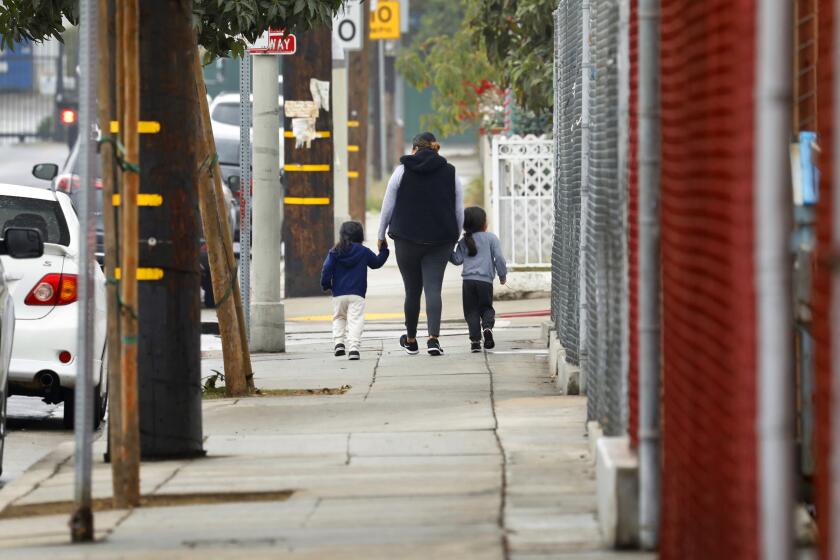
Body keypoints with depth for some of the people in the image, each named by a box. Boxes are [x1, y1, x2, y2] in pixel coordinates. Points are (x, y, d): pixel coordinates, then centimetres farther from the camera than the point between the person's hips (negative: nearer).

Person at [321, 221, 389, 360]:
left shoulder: (335, 252, 2)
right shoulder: (364, 252, 4)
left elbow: (327, 269, -4)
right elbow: (377, 262, 21)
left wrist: (326, 285, 10)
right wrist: (384, 250, 37)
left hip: (338, 295, 1)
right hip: (357, 294, -1)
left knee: (339, 317, 21)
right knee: (355, 320, -6)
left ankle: (339, 342, 4)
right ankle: (353, 347, -20)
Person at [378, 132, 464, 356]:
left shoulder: (403, 170, 0)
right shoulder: (450, 173, 5)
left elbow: (388, 206, 3)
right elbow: (459, 211, 8)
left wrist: (381, 235, 12)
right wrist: (455, 238, 19)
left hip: (407, 238, -1)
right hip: (441, 240, 1)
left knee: (412, 290, 10)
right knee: (433, 288, -3)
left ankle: (411, 340, 22)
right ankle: (433, 338, -19)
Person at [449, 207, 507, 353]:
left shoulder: (464, 242, 8)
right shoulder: (491, 238, 2)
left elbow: (457, 259, 5)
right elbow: (499, 257, -3)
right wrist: (502, 275, 8)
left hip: (468, 280, 1)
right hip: (485, 280, -1)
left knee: (471, 311, 6)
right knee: (486, 308, 13)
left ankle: (475, 340, -4)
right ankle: (487, 326, -17)